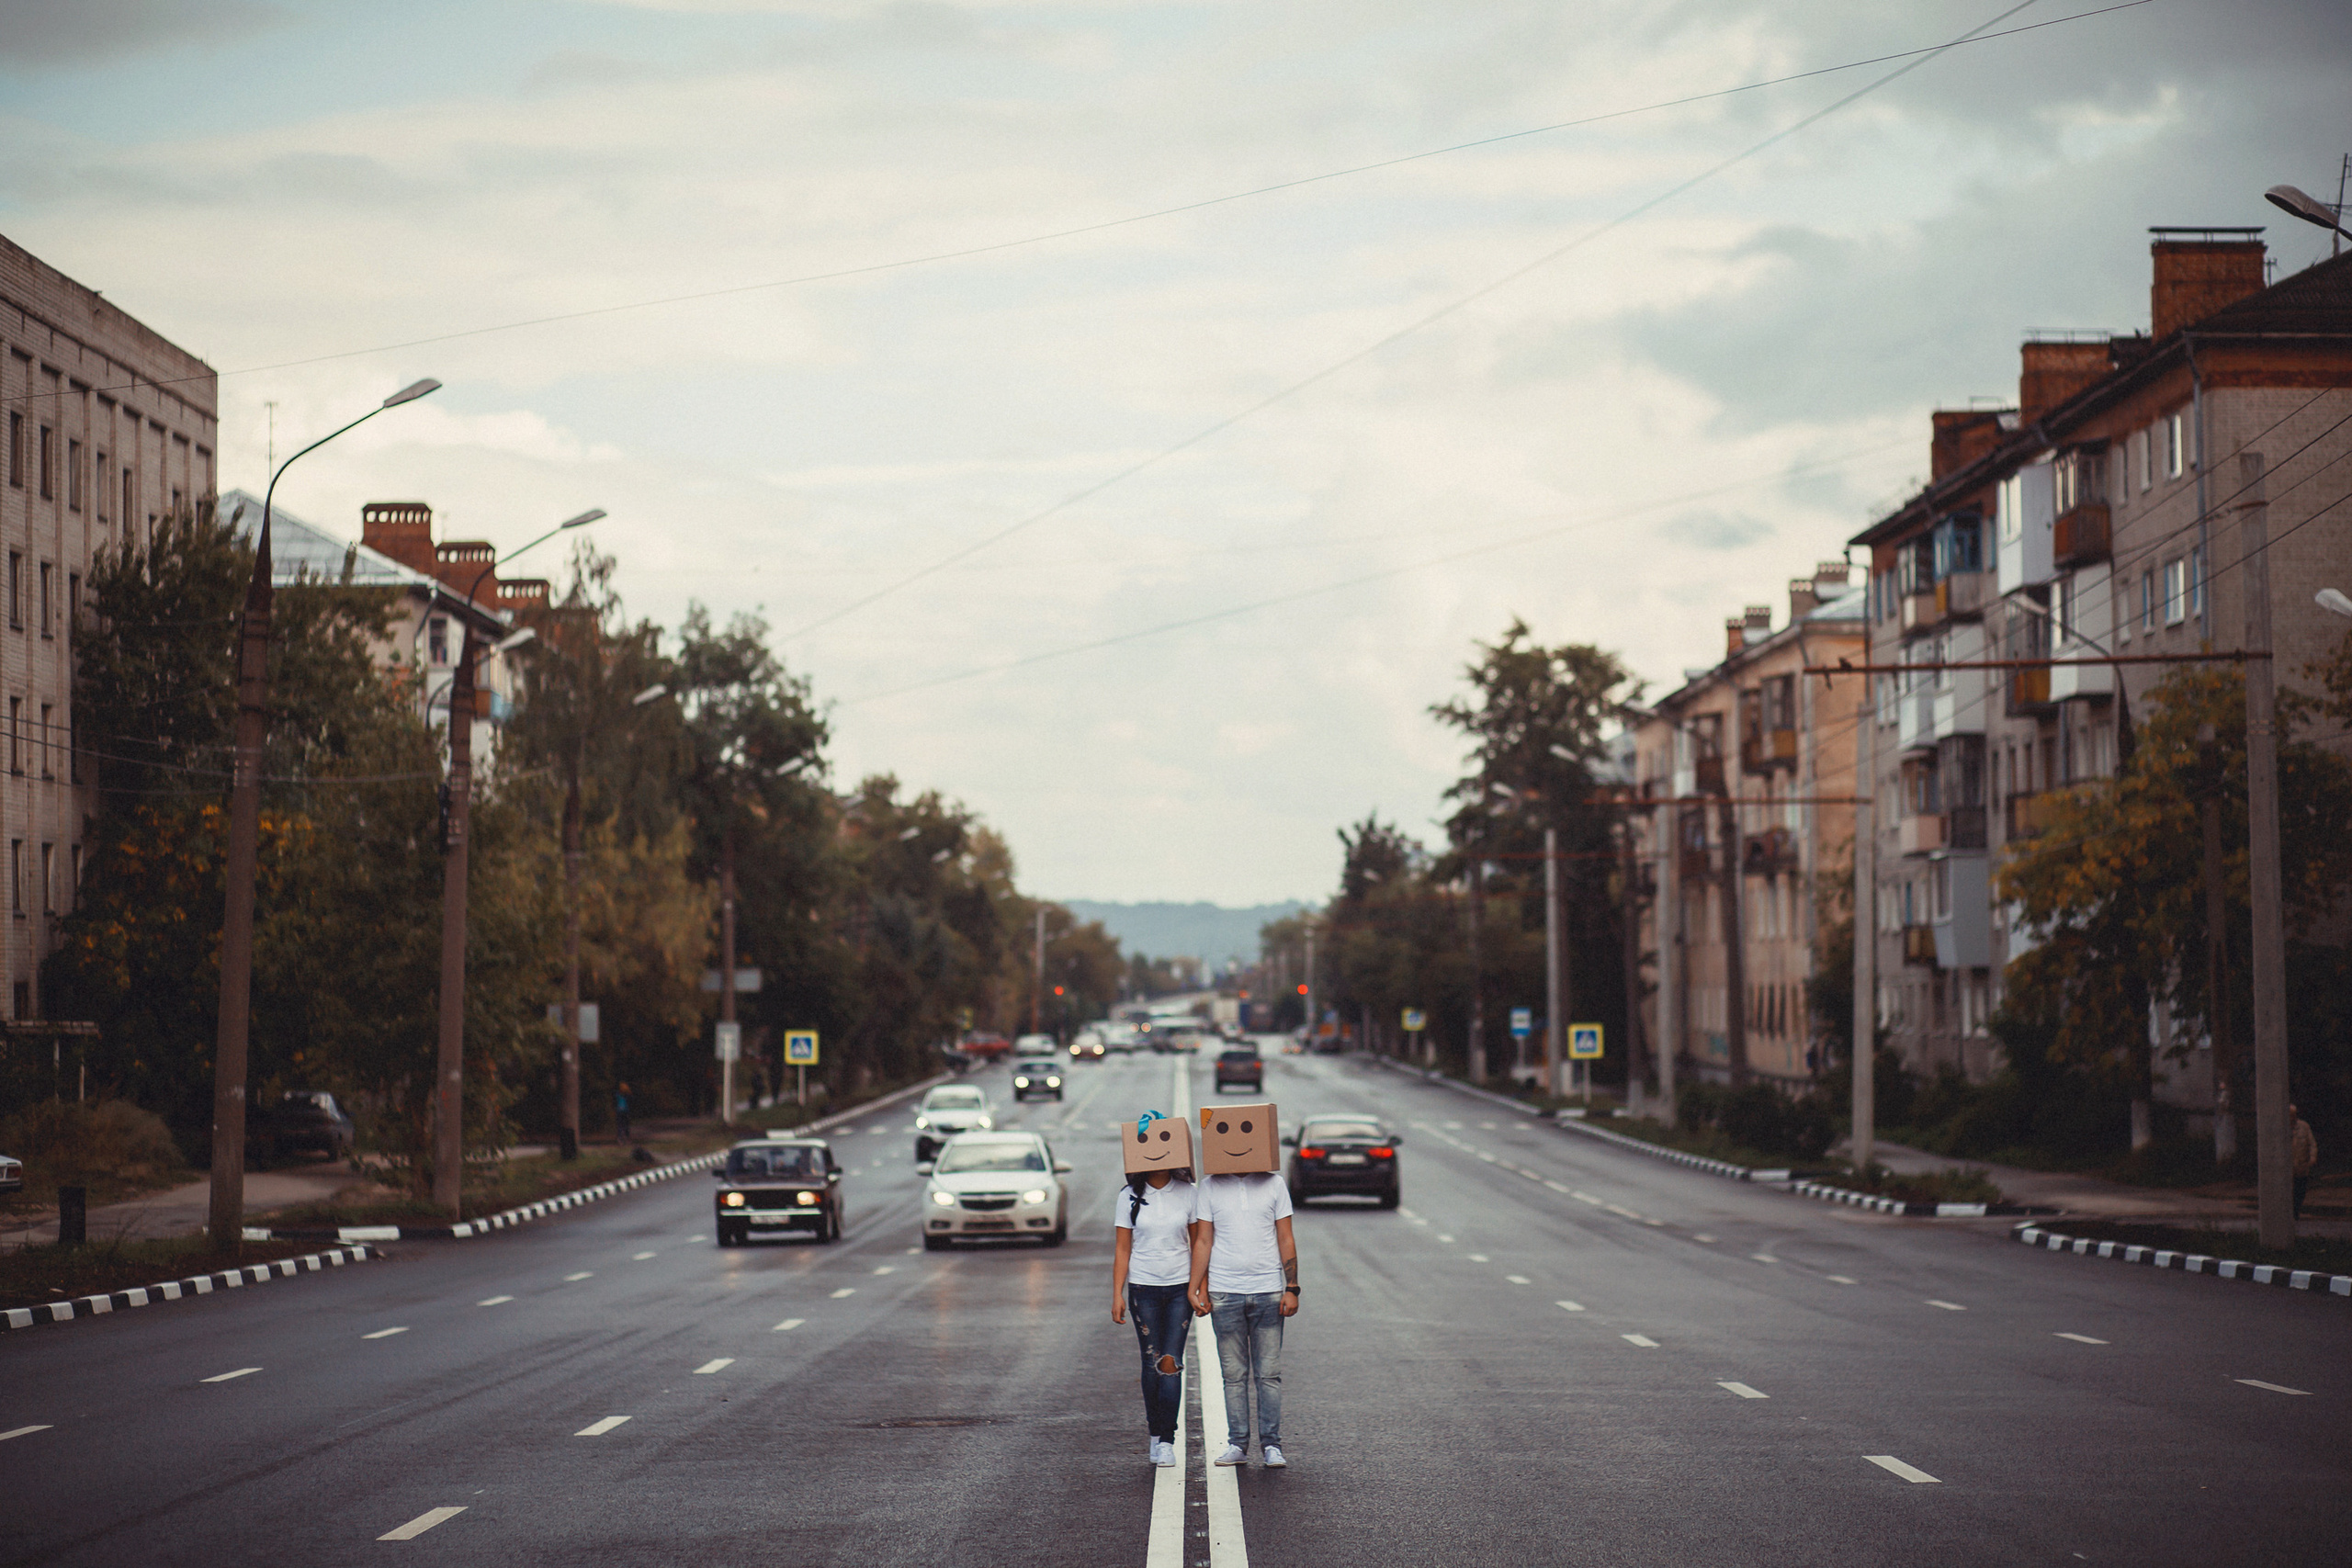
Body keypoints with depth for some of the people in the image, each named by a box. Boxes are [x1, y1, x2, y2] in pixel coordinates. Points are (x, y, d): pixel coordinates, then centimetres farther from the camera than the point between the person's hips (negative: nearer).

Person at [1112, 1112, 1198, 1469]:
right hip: (1143, 1288, 0)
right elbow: (1123, 1249, 4)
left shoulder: (1187, 1194, 2)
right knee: (1151, 1364, 2)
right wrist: (1117, 1294, -1)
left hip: (1180, 1289, 0)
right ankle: (1156, 1434, 15)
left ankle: (1167, 1441, -9)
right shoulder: (1130, 1198, 2)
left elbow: (1197, 1243, 7)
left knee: (1170, 1363, -9)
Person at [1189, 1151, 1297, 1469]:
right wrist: (1196, 1290, 0)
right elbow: (1203, 1241, 7)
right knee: (1234, 1375, 3)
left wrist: (1292, 1288, 0)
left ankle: (1271, 1445, 5)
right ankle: (1237, 1443, 9)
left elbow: (1286, 1240, 7)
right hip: (1225, 1293, 0)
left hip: (1268, 1291, 0)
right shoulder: (1209, 1189, 5)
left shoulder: (1274, 1184, 6)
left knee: (1269, 1374, 0)